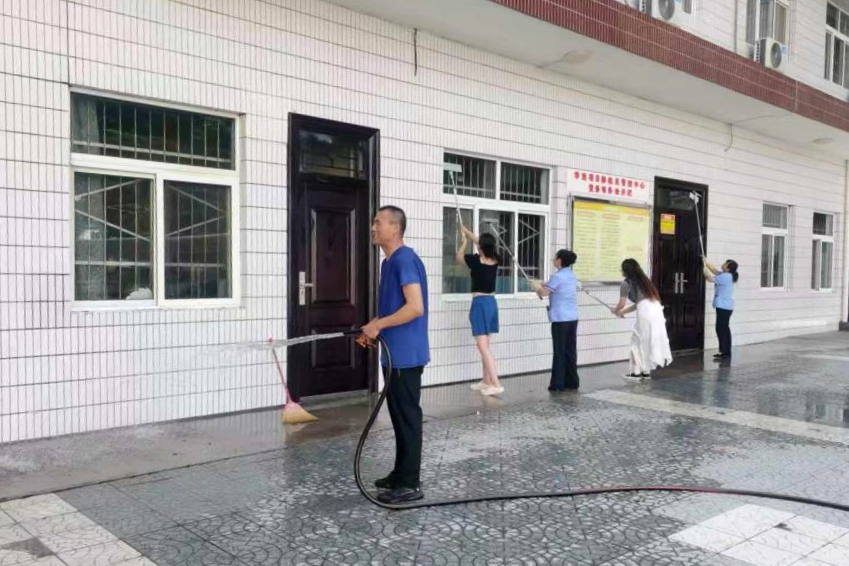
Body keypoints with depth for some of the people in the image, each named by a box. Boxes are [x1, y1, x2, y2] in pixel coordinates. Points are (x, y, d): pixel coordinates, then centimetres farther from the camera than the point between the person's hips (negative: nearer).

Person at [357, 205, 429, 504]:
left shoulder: (405, 260, -16)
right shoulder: (389, 262, 15)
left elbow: (415, 307, -24)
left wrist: (378, 325, -17)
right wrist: (373, 329, 10)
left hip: (406, 355, -10)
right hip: (395, 354, 10)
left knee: (408, 417, -2)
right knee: (398, 416, 16)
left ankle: (410, 484, 7)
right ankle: (401, 474, 27)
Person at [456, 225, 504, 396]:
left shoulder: (476, 260, -13)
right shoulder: (495, 260, 3)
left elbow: (458, 257, 7)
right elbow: (482, 242, 20)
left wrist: (463, 242, 24)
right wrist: (466, 230, 32)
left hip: (480, 303, -7)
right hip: (492, 302, 7)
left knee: (483, 347, -8)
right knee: (485, 345, 16)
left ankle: (496, 384, -14)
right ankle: (486, 381, 22)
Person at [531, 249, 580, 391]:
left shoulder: (558, 276, -12)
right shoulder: (572, 275, 13)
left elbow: (544, 292, -11)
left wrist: (536, 286, 8)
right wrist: (543, 285, 21)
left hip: (560, 319, -7)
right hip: (572, 318, 7)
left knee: (559, 351, -2)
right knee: (570, 350, 11)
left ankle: (558, 384, 2)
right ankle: (572, 382, 15)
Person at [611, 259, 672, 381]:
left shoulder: (626, 283, 2)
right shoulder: (643, 281, 25)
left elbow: (621, 304, 6)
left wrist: (614, 310, 27)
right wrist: (623, 312, 35)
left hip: (646, 314, -7)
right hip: (657, 311, 7)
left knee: (639, 342, 6)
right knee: (652, 342, 14)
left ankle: (636, 372, 9)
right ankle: (646, 371, 21)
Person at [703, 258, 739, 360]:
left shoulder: (725, 277, -19)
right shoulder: (726, 275, 10)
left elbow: (710, 278, -17)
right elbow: (715, 270, 20)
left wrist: (704, 267, -6)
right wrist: (706, 261, 15)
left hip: (724, 307, -10)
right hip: (725, 307, 10)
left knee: (721, 329, -8)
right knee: (724, 329, 13)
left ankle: (724, 352, -7)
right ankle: (726, 352, 18)